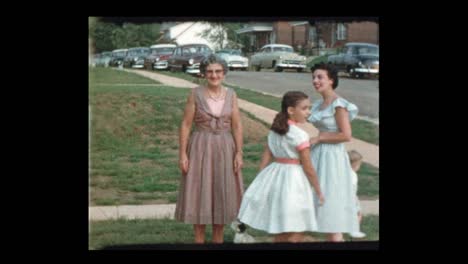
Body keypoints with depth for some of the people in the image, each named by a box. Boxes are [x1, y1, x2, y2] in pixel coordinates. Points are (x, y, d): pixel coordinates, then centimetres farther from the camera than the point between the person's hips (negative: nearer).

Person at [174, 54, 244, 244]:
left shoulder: (231, 95, 1)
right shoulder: (196, 94, -5)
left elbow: (237, 126, 1)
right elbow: (186, 125, -5)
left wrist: (239, 153, -6)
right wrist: (182, 154, -10)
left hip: (224, 149, 2)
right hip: (200, 149, -2)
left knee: (221, 194, 9)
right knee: (198, 195, 3)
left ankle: (218, 239, 23)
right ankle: (199, 240, 15)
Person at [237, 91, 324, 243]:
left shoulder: (274, 131, 6)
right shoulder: (300, 135, -15)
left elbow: (265, 159, 8)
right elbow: (308, 168, -12)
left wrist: (260, 184, 14)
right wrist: (318, 191, -2)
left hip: (274, 177, 8)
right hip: (293, 181, -8)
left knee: (281, 233, 18)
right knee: (295, 235, 0)